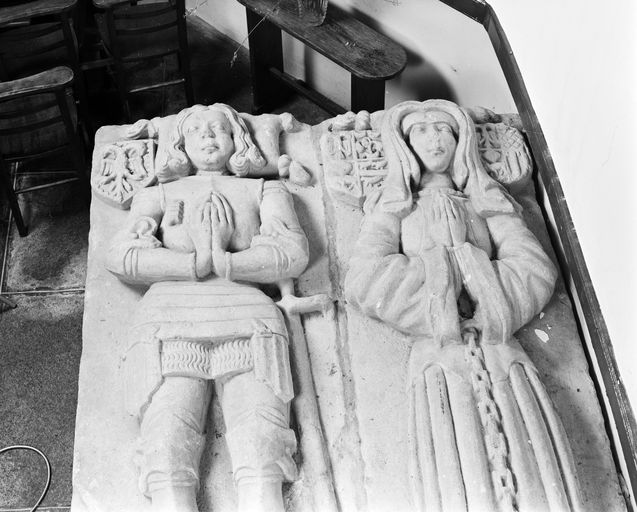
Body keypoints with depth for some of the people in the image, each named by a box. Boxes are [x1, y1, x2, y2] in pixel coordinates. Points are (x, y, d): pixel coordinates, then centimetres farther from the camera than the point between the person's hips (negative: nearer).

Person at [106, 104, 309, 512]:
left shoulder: (265, 190, 32)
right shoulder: (158, 195, 33)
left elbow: (294, 254, 10)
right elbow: (120, 257, 12)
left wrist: (225, 263, -5)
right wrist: (197, 264, -1)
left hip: (247, 313, 0)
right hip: (169, 314, 1)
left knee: (261, 469, -27)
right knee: (167, 467, -26)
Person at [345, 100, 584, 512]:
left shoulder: (487, 200, 24)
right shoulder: (394, 204, 21)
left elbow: (538, 269, 7)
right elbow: (363, 280, 3)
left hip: (500, 348, 2)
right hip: (439, 353, -2)